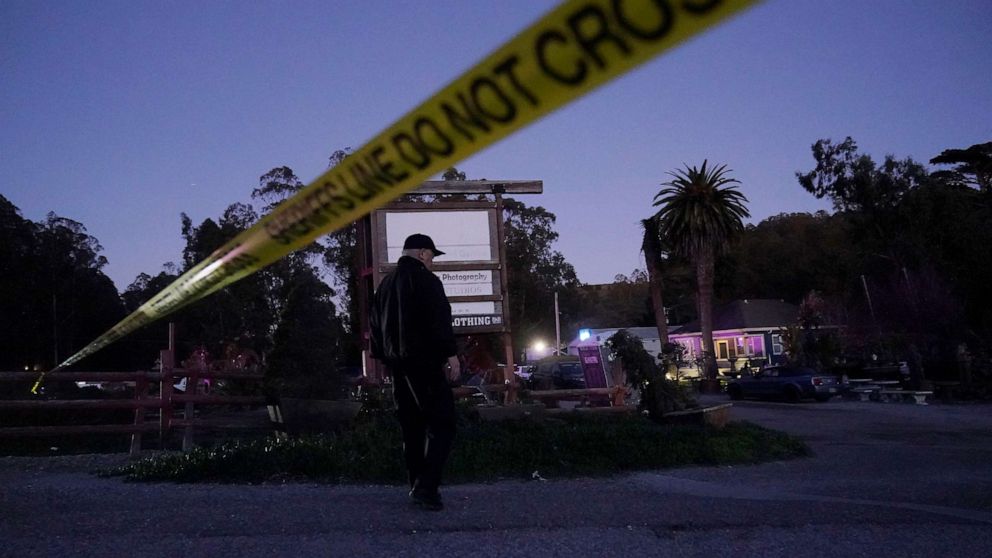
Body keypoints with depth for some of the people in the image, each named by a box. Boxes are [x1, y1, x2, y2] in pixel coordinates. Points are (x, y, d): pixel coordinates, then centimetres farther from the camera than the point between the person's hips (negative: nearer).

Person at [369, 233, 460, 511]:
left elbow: (374, 325, 21)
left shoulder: (386, 283, 17)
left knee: (412, 428, 13)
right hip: (424, 363, -8)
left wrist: (384, 357, 24)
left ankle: (417, 488, 16)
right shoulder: (425, 280, -8)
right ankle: (426, 488, -17)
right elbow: (440, 321, -17)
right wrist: (451, 354, -14)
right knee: (440, 425, -7)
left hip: (396, 364, 8)